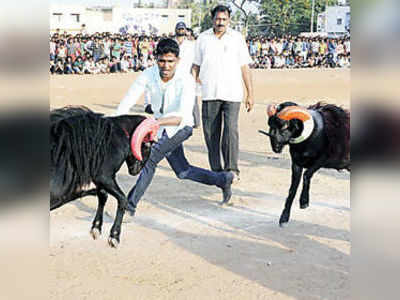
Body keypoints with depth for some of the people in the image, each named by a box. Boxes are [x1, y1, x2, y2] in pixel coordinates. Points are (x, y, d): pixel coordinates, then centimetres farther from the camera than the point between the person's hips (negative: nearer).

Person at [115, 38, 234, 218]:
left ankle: (130, 204, -12)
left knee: (150, 158, -22)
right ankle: (222, 179, 33)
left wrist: (157, 122, -55)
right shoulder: (148, 75, -19)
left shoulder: (186, 81, -30)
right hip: (162, 128, 5)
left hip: (181, 127, -5)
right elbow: (127, 102, -19)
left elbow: (183, 117, -40)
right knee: (182, 172, 16)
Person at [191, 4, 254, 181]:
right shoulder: (202, 38, 9)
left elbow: (244, 67, 6)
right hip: (209, 94, 2)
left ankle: (232, 169, -4)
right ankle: (216, 170, 14)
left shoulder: (237, 38, 6)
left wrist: (250, 94, 3)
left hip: (232, 94, -2)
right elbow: (196, 66, 14)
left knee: (231, 130, -12)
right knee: (211, 133, 4)